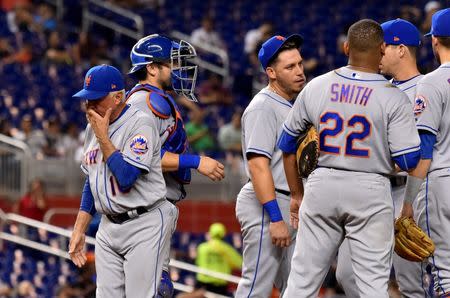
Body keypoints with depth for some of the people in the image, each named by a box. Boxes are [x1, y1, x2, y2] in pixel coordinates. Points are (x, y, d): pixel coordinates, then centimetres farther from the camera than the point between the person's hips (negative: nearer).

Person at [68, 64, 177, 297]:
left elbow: (126, 177, -24)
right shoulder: (93, 127, 11)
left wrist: (103, 137, -15)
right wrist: (79, 230, 16)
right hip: (108, 226, 8)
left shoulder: (141, 123, -13)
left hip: (144, 225, -8)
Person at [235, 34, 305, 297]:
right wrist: (275, 219, -26)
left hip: (292, 208, 10)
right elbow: (258, 166, -21)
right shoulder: (263, 107, -13)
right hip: (266, 206, -10)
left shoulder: (296, 106, 17)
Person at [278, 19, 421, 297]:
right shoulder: (394, 97, -9)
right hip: (370, 191, -3)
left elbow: (287, 143, 12)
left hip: (321, 188, 3)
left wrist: (297, 194, 21)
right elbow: (408, 160, -12)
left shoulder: (316, 87, 3)